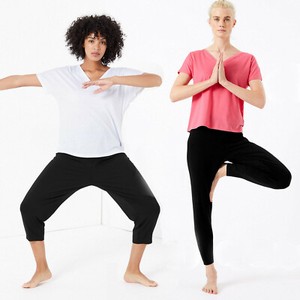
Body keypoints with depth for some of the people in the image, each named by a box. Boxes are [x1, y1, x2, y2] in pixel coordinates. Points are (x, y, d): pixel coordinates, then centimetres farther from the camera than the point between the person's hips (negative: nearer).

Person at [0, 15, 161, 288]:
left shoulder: (121, 75, 1)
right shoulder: (63, 76, 3)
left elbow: (157, 80, -15)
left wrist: (113, 80, -26)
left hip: (111, 160, 0)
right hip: (70, 159, 1)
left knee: (148, 208, -9)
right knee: (30, 207, -5)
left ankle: (133, 271, 13)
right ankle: (42, 270, 18)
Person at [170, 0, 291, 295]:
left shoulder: (247, 60, 5)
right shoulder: (195, 58, 5)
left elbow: (260, 101, -6)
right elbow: (174, 95, -6)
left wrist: (227, 82, -12)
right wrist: (210, 80, -12)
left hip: (233, 138, 1)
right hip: (201, 137, -1)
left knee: (282, 177, -20)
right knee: (202, 209, 3)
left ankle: (225, 170, 2)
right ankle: (210, 271, 21)